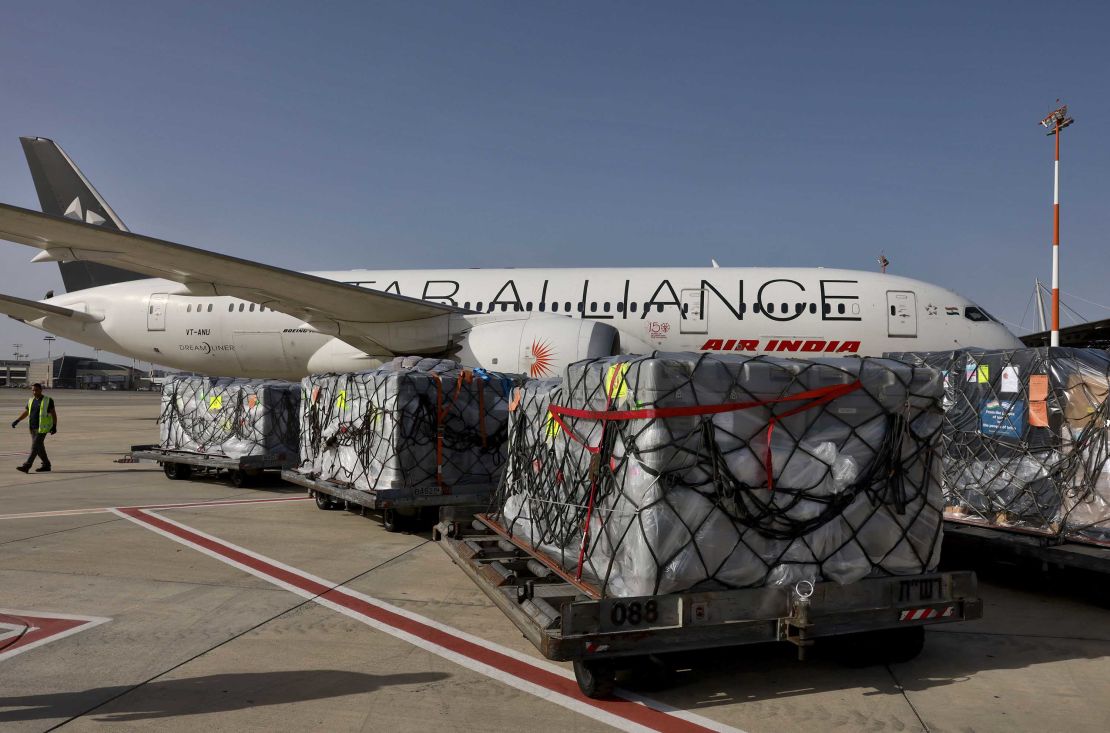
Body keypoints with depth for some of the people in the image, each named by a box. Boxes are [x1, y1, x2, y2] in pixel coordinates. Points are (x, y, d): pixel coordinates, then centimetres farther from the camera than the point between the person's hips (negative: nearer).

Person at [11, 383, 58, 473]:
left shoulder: (48, 400, -6)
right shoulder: (31, 401, 11)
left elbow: (53, 413, -4)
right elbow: (26, 412, 20)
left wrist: (54, 426, -8)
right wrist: (17, 420, 7)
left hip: (42, 428, -7)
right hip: (33, 428, 7)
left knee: (35, 447, -11)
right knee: (39, 448, 10)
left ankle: (27, 466, -14)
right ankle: (46, 465, 21)